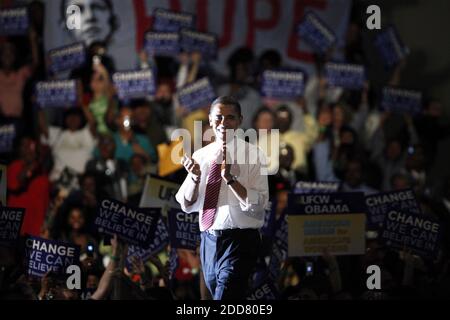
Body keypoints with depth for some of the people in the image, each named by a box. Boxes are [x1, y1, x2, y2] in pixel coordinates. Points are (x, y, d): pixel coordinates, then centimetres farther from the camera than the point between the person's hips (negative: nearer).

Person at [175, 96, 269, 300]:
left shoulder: (252, 155, -6)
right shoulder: (200, 156, 8)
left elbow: (257, 205, -15)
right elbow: (187, 205, 6)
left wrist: (230, 178, -26)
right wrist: (195, 177, -12)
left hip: (238, 242, -6)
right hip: (209, 240, 6)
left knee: (224, 298, -17)